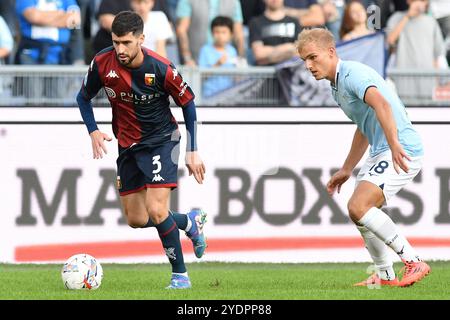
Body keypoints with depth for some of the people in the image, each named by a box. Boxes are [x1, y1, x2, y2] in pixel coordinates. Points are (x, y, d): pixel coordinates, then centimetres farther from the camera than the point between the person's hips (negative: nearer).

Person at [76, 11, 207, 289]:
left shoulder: (161, 68, -23)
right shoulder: (102, 63, -15)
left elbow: (188, 102, -7)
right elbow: (84, 97, 4)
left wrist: (193, 151, -7)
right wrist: (93, 131, -11)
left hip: (161, 139, -5)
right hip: (127, 145, 5)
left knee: (156, 210, -20)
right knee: (136, 220, 9)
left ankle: (181, 276, -3)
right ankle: (191, 222, 37)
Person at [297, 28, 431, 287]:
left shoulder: (353, 74, -15)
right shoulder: (337, 85, 18)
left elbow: (381, 104, -34)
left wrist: (395, 145, -46)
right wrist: (346, 170, 34)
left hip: (402, 152, -11)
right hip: (381, 152, 11)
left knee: (358, 207, -22)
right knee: (361, 210, 16)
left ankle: (413, 262, -16)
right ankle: (385, 275, 25)